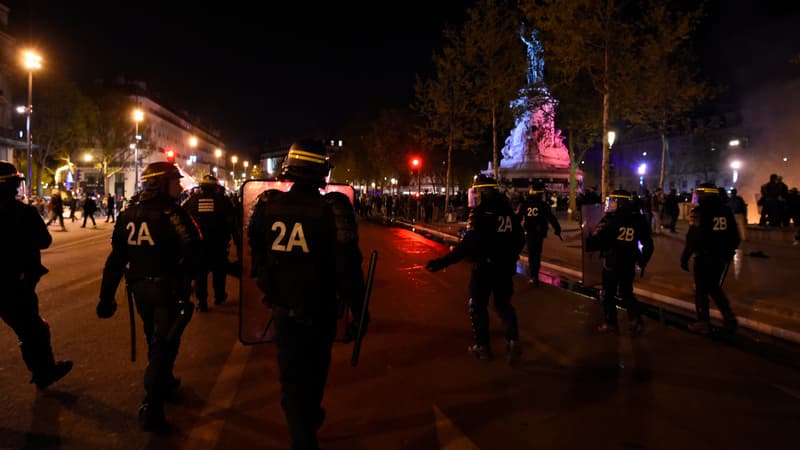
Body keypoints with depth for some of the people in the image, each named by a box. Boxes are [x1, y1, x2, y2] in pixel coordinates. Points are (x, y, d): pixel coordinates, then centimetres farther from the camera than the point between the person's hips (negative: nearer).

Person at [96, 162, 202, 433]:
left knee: (155, 339, 25)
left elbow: (115, 260, 5)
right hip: (168, 288, -7)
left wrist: (106, 297, 8)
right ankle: (151, 409, -5)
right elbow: (194, 251, -23)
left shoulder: (127, 216, 4)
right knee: (164, 344, -1)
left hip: (140, 288, 7)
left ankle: (164, 383, 45)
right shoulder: (171, 213, -16)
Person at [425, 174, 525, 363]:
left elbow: (468, 244, -26)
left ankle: (482, 346, 17)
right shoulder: (508, 211, 4)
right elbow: (520, 239, 10)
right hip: (505, 267, 6)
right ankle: (512, 341, 0)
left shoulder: (480, 213, -17)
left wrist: (444, 261, -28)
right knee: (503, 304, 18)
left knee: (477, 305, 11)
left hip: (484, 266, -6)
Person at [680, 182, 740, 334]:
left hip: (704, 257, -6)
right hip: (722, 257, 6)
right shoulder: (726, 211, 5)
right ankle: (729, 318, 14)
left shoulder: (699, 212, -13)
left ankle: (703, 323, 11)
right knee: (715, 288, 21)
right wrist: (729, 253, 22)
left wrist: (684, 258, -11)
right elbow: (735, 237, 9)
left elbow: (692, 239, -18)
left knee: (701, 290, 7)